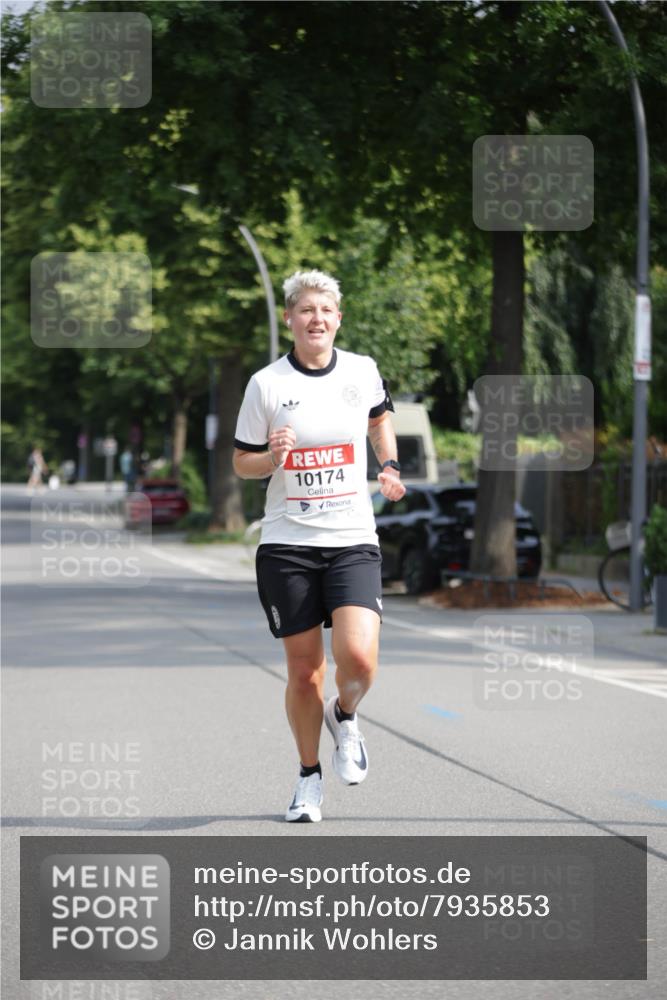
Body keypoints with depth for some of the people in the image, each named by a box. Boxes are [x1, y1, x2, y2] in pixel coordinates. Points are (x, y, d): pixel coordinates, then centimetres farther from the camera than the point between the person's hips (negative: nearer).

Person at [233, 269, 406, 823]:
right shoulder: (266, 383, -3)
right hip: (286, 545, -1)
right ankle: (310, 776, 25)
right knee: (304, 670, 3)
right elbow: (241, 464, 5)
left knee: (358, 658, -18)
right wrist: (273, 457, -16)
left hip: (353, 542, 1)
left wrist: (391, 467, 11)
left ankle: (343, 716, 16)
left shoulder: (362, 370, 3)